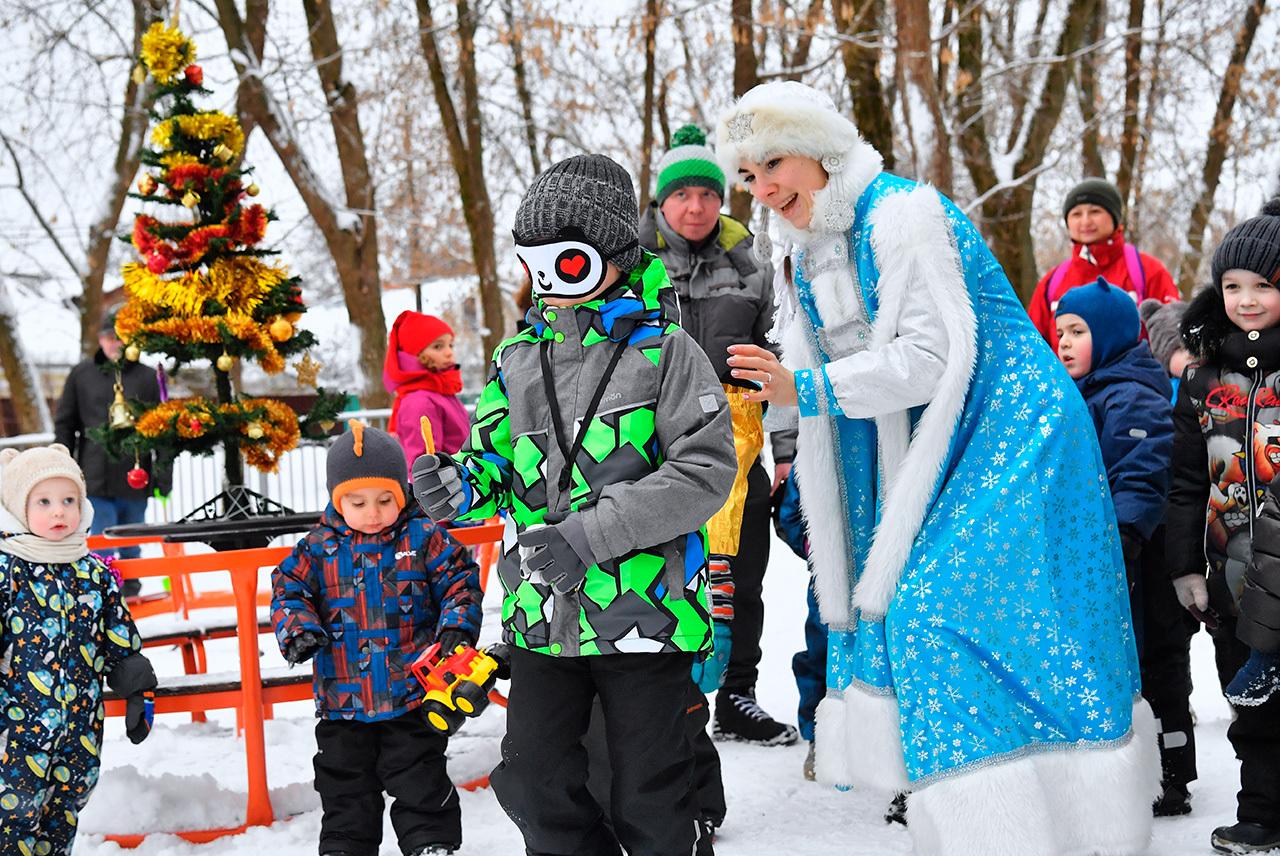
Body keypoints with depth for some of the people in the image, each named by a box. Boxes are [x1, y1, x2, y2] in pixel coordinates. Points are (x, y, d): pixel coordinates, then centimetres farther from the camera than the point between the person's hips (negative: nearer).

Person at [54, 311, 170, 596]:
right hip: (96, 477, 0)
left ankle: (130, 591, 27)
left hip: (135, 478, 1)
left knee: (130, 544, 13)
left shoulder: (148, 377, 4)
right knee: (102, 543, -5)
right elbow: (65, 423, 11)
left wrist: (164, 467, 0)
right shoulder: (81, 374, 6)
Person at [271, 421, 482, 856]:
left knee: (421, 788, 5)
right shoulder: (318, 548, 1)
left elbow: (459, 583, -1)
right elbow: (288, 590, 4)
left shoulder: (423, 538, -4)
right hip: (343, 703, 3)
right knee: (345, 793, 14)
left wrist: (456, 629, -17)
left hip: (412, 697, -2)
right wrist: (297, 629, -14)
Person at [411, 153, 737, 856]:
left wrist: (591, 534, -21)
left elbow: (705, 471, -14)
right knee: (535, 785, 6)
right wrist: (462, 488, -11)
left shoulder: (663, 351, -5)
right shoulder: (517, 360, 9)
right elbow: (494, 464, 15)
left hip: (644, 610, -4)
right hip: (543, 615, 4)